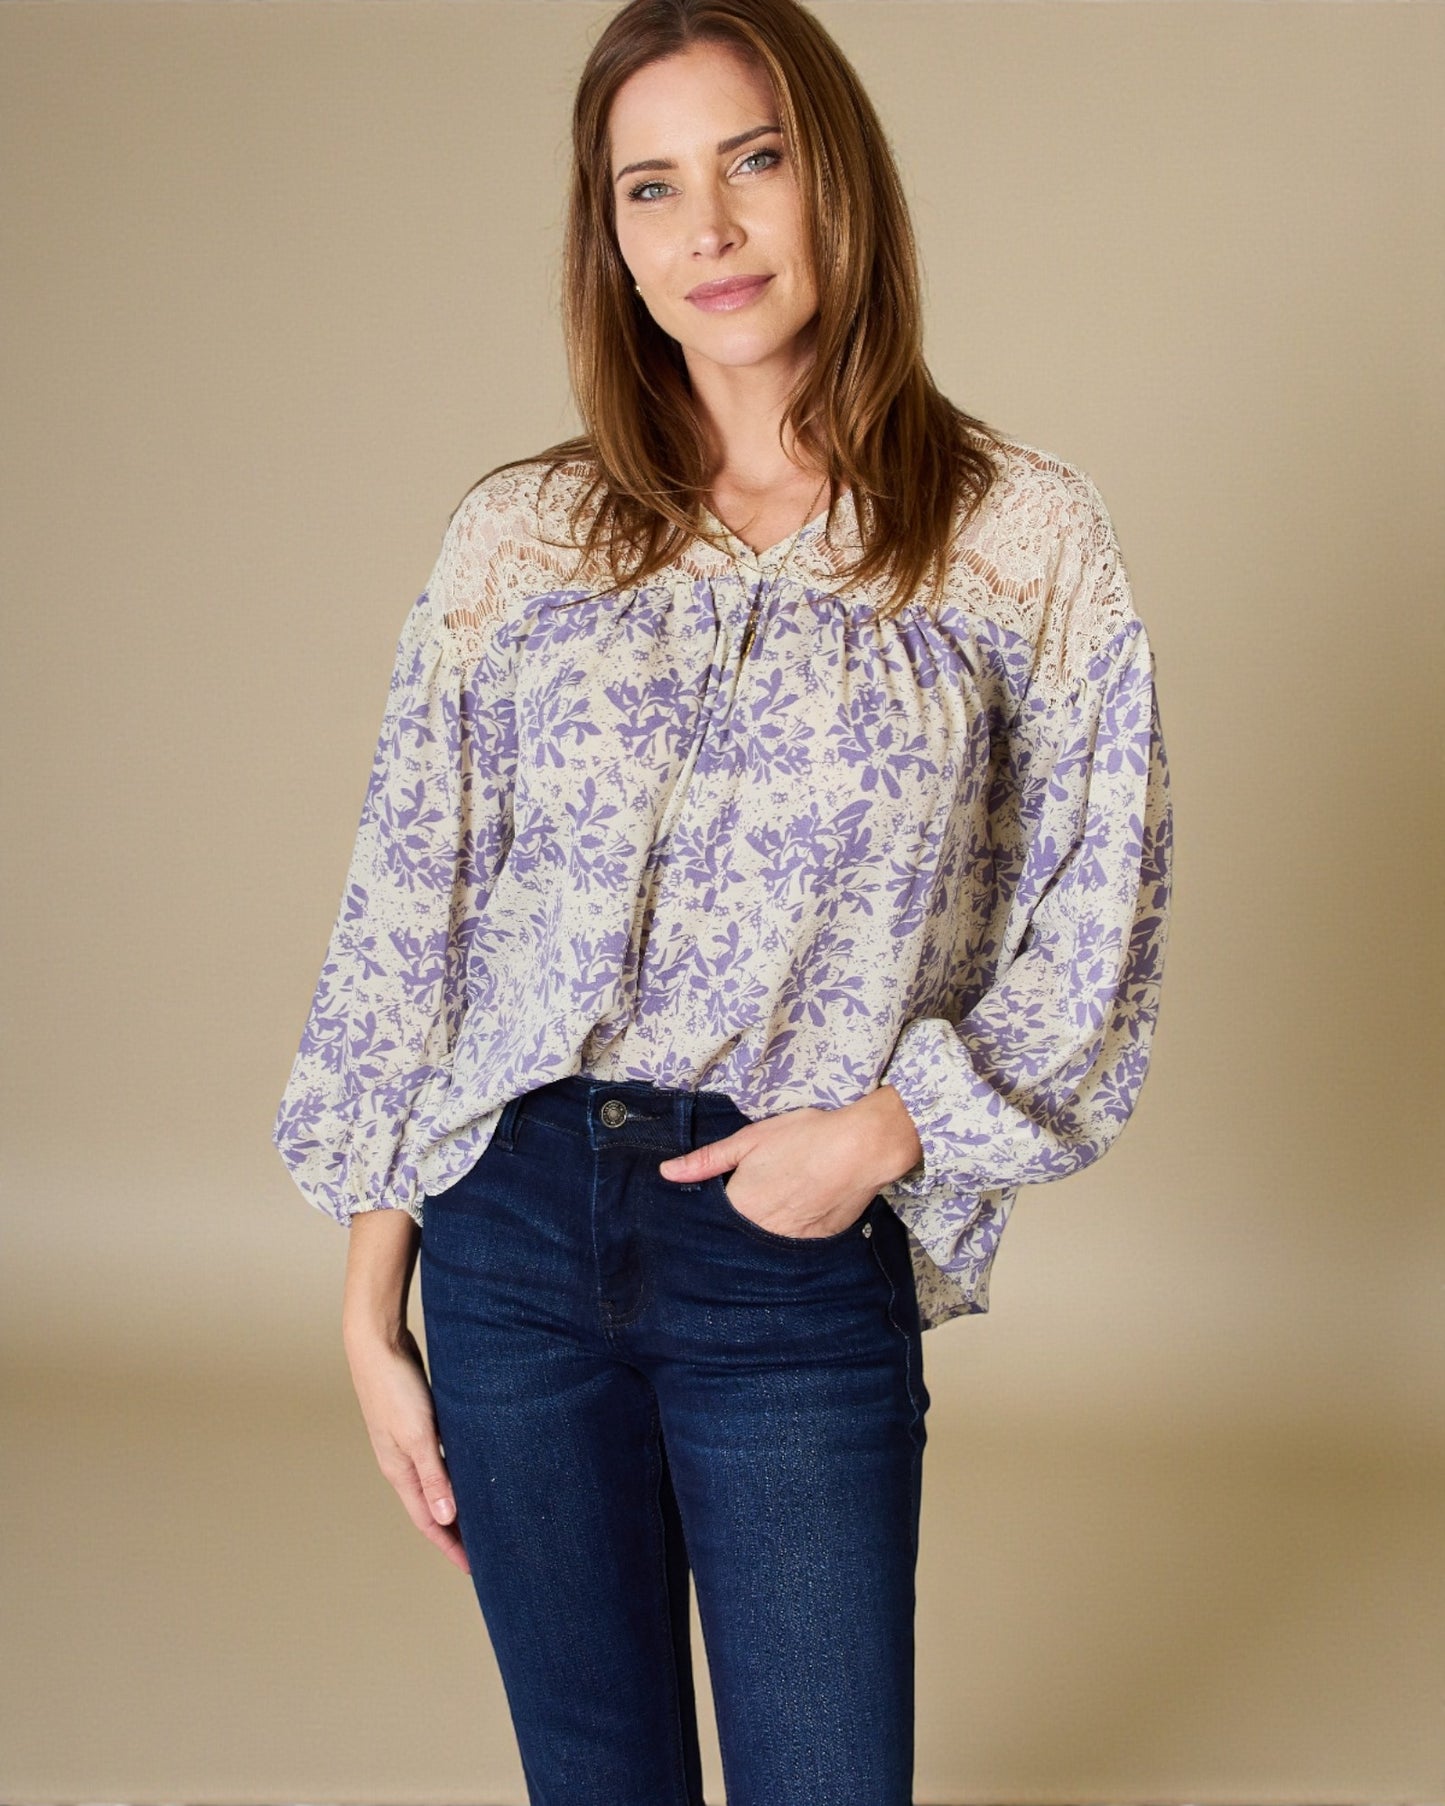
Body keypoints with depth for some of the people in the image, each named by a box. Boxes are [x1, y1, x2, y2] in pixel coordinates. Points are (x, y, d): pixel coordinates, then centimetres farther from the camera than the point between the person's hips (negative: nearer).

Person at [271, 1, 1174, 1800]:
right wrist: (370, 1311, 4)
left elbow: (1096, 928, 2)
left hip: (802, 1260, -1)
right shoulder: (516, 536, 3)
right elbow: (404, 925, 5)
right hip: (514, 1227, 2)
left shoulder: (1022, 537, -1)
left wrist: (890, 1126, -13)